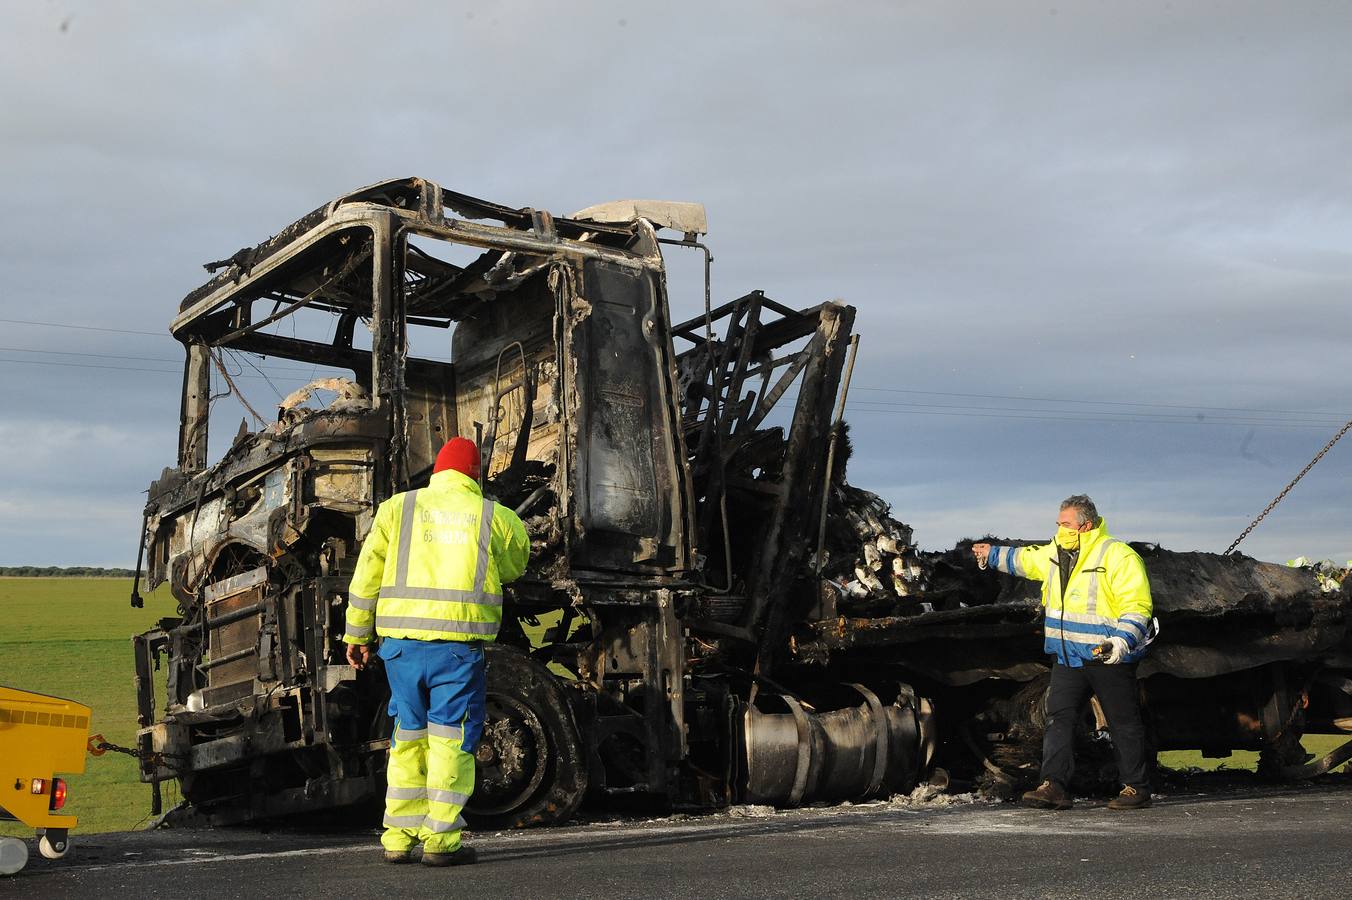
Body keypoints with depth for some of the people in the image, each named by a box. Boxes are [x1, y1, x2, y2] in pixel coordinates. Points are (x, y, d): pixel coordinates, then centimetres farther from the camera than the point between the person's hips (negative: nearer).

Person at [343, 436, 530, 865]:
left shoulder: (398, 507, 10)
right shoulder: (497, 517, 7)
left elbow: (367, 575, 8)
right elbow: (515, 566, 24)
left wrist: (357, 633, 14)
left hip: (401, 638, 3)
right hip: (459, 640, -2)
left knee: (408, 735, 13)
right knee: (451, 737, 3)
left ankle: (398, 838, 13)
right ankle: (441, 839, -2)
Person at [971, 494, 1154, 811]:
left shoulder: (1118, 556, -14)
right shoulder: (1055, 554, 9)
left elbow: (1137, 606, -18)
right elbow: (1024, 559, 30)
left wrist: (1123, 640, -30)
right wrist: (993, 555, 40)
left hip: (1109, 658, -7)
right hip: (1068, 657, 7)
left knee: (1124, 724, 4)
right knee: (1059, 718, -2)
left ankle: (1136, 788, 15)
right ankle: (1054, 786, -4)